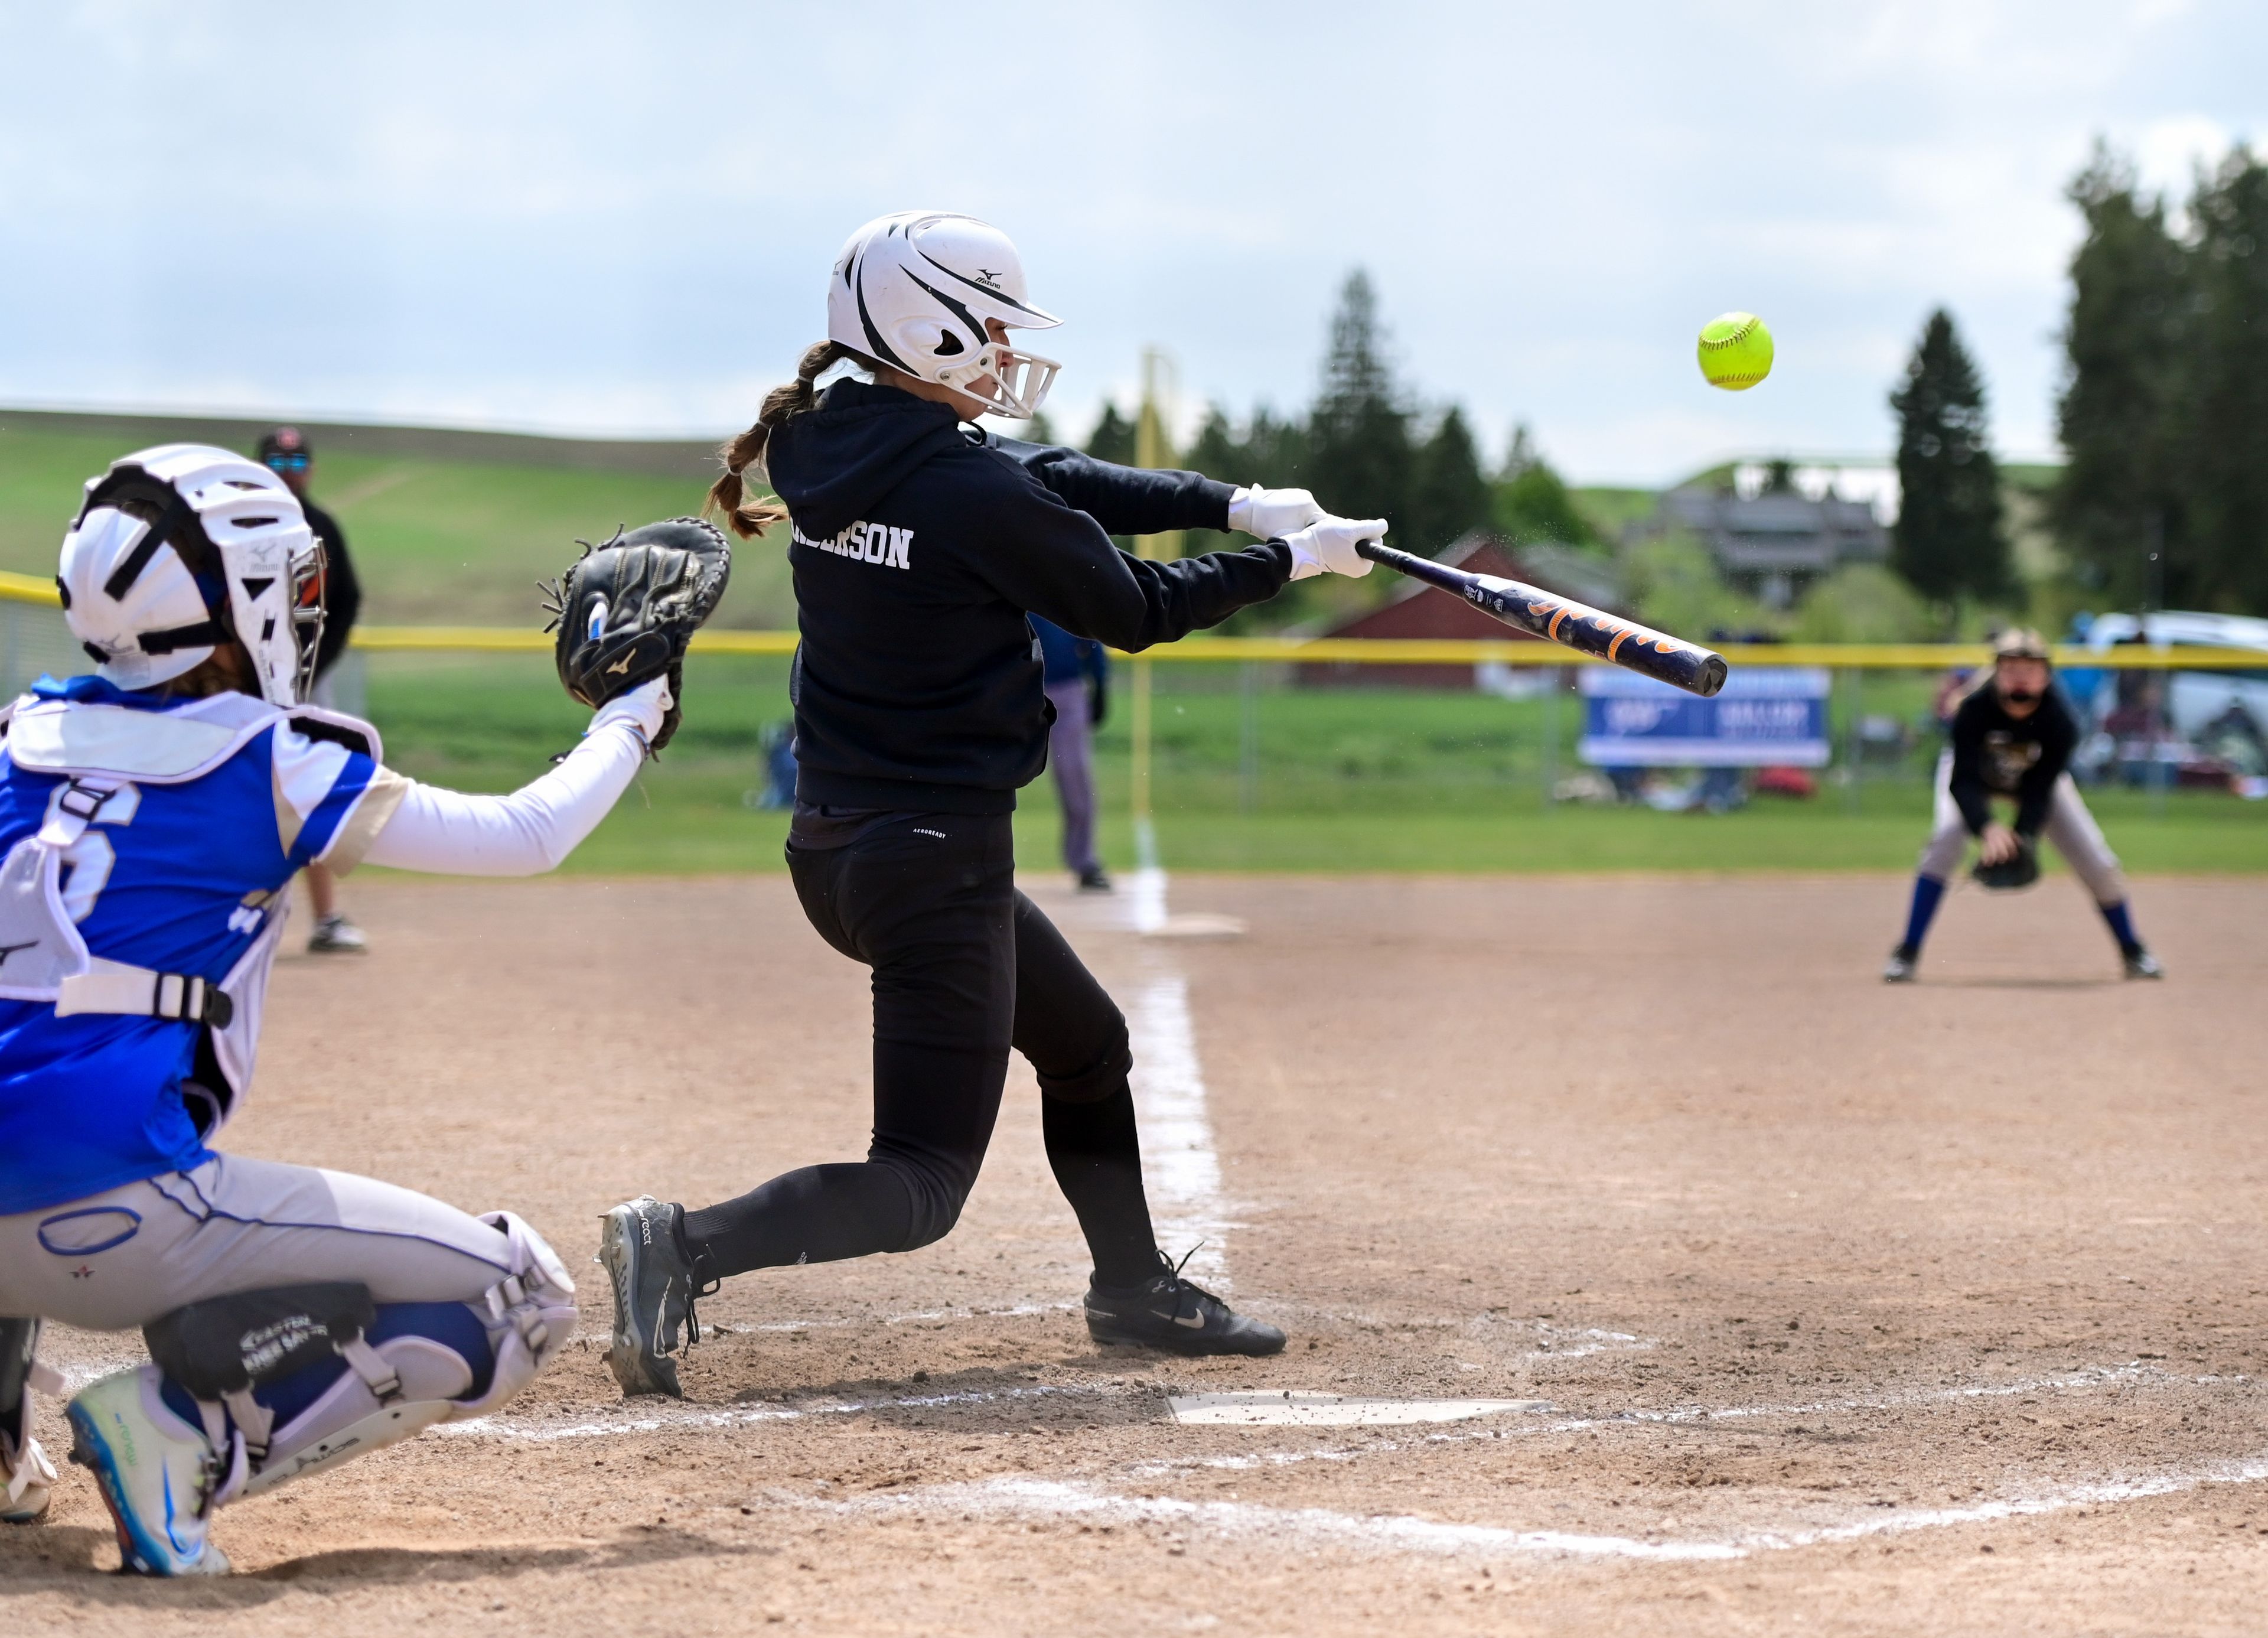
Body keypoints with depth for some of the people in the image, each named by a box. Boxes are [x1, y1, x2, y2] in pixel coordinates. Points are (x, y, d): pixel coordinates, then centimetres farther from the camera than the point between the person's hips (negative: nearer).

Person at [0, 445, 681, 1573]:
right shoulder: (271, 765, -1)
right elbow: (526, 838, 7)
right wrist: (632, 722, 25)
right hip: (121, 1217, -6)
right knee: (521, 1303, 4)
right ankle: (184, 1430, -14)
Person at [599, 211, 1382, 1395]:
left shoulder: (830, 450, 5)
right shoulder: (971, 490, -20)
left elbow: (1054, 482, 13)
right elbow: (1132, 609, -8)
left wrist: (1233, 505, 9)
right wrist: (1285, 560, 6)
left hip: (835, 846, 10)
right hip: (936, 861, -10)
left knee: (1085, 1044, 28)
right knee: (922, 1183, -5)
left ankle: (1133, 1288, 41)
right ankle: (686, 1249, -21)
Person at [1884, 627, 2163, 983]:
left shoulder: (2061, 722, -33)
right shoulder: (1974, 709, -36)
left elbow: (2040, 791, -32)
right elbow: (1962, 782, -39)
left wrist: (2021, 837, -50)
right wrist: (1987, 829, -57)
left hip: (2038, 777, 2)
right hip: (1973, 772, -2)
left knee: (2096, 859, -6)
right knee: (1946, 839, -28)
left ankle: (2133, 952, 17)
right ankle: (1907, 953, -21)